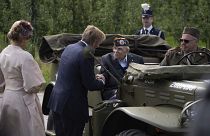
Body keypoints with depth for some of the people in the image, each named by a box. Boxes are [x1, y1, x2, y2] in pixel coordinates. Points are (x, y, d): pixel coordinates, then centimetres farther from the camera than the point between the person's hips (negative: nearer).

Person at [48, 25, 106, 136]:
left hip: (56, 101, 8)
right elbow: (90, 85, -15)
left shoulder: (69, 48, 8)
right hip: (72, 106, -8)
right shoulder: (86, 55, -18)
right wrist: (102, 82, 6)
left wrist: (93, 77, 19)